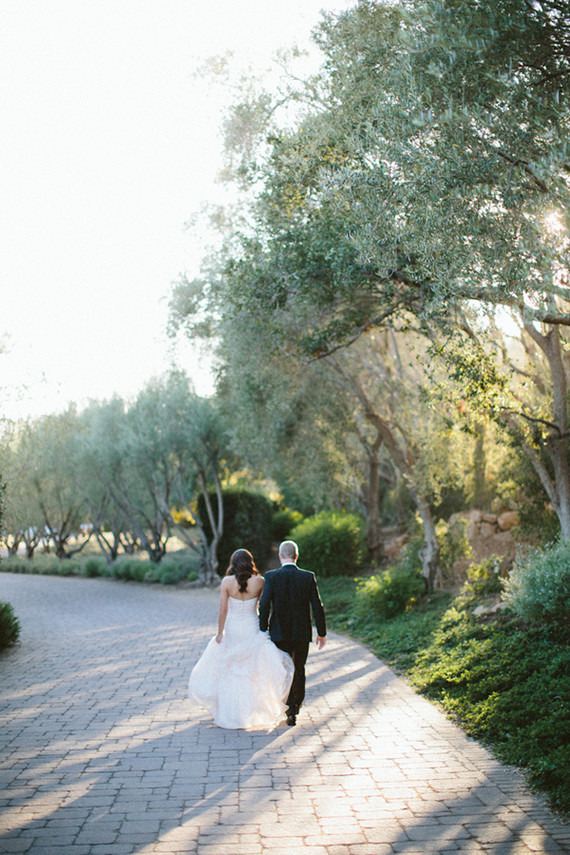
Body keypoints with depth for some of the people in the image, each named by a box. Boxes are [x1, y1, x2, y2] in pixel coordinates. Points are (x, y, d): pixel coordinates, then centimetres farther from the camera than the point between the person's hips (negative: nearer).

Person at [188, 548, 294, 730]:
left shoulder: (227, 582, -9)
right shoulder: (259, 581, -8)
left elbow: (223, 610, -8)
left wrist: (220, 633, 0)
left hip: (232, 630, 0)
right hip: (253, 631, 0)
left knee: (230, 670, 13)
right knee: (253, 672, 9)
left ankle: (230, 714, 19)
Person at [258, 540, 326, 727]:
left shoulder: (271, 577, -9)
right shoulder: (308, 577, -5)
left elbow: (264, 606, -11)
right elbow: (317, 607, -4)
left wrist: (263, 631, -2)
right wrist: (322, 633, 5)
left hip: (280, 633, -1)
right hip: (302, 633, 1)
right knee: (299, 669, 18)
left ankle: (290, 708, -3)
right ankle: (297, 704, 28)